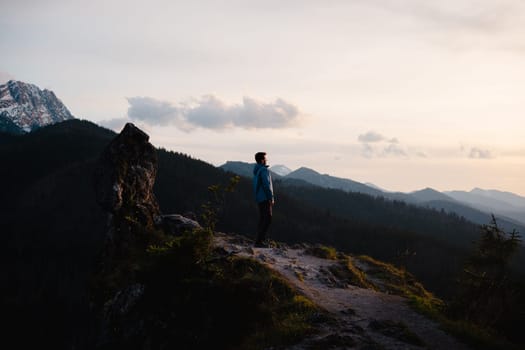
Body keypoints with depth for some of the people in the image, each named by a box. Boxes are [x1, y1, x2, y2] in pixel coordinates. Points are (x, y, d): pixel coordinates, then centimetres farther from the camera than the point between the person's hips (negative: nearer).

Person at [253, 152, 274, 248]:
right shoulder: (264, 170, -14)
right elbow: (266, 185, -19)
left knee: (262, 219, 12)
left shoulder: (256, 170, 14)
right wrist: (271, 198, -14)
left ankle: (261, 240, 13)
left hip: (259, 198, 10)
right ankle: (259, 241, -12)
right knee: (267, 219, -9)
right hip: (265, 198, -10)